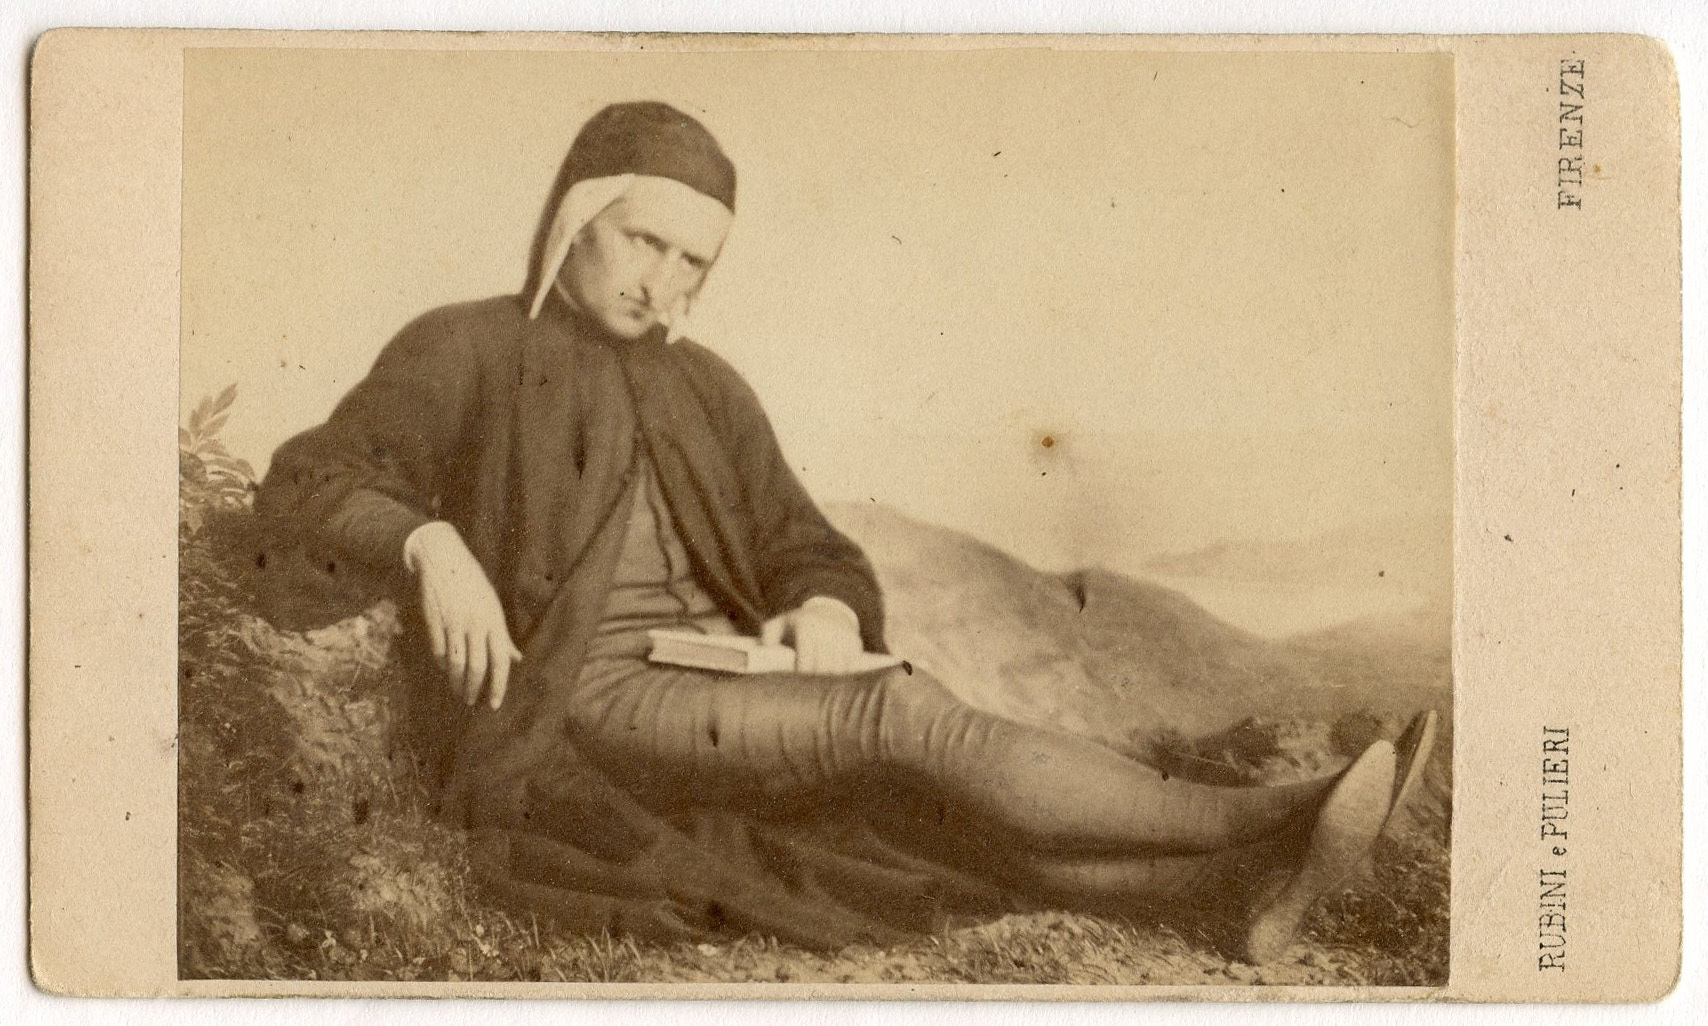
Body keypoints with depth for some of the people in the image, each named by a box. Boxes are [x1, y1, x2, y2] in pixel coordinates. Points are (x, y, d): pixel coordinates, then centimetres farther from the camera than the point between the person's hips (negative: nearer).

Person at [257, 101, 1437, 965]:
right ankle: (1262, 829, -35)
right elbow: (305, 479, 1)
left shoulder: (707, 392, 21)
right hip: (572, 718, -6)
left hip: (722, 715, 7)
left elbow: (816, 555, 17)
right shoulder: (466, 350, 8)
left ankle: (1255, 868, -36)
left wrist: (829, 610, -9)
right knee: (905, 713, -27)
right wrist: (429, 543, -19)